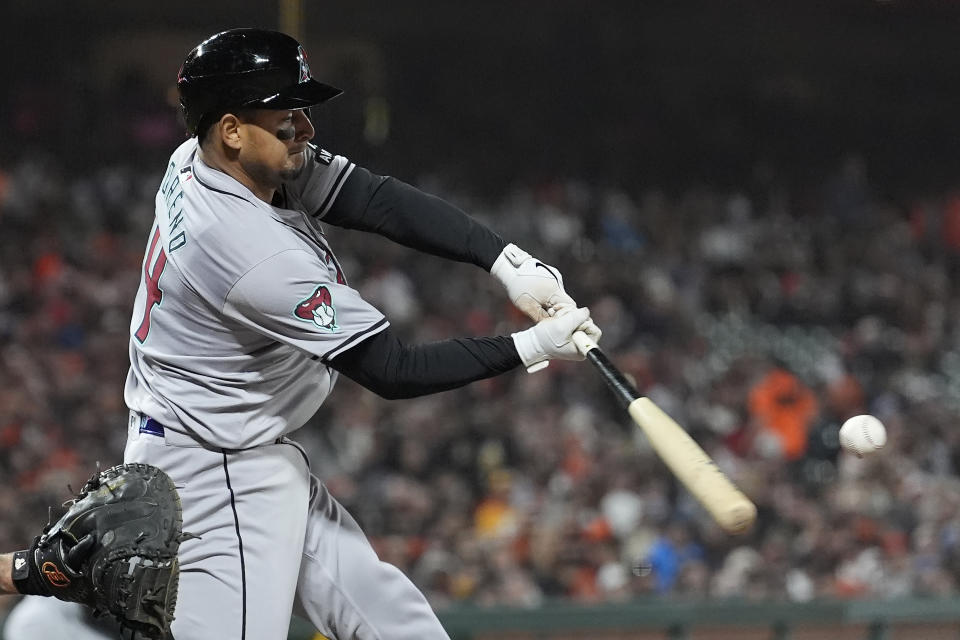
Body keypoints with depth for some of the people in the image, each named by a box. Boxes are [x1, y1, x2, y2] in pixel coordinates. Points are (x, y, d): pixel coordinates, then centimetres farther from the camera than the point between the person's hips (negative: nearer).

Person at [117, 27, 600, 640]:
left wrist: (507, 261, -17)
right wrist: (530, 348, -18)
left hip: (254, 458, 11)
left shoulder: (206, 159, -2)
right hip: (213, 472, -11)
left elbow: (378, 199, -7)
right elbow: (393, 371, -22)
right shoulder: (256, 251, -29)